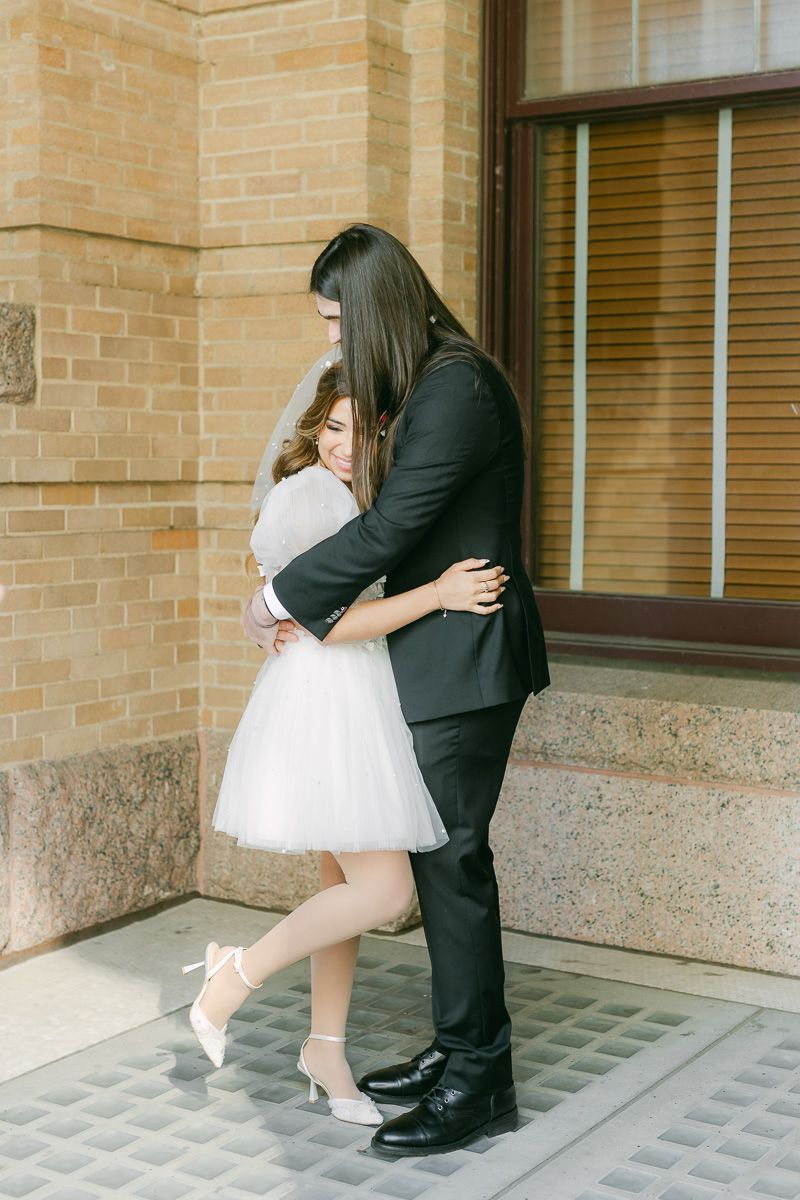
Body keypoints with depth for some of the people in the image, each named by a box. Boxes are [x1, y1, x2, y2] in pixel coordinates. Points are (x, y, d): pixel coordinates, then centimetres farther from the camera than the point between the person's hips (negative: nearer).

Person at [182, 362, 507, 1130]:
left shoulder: (349, 493, 15)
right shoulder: (312, 493, -14)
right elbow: (327, 622, -20)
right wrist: (438, 595, -25)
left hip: (357, 701, 10)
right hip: (322, 700, -10)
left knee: (348, 881, 14)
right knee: (383, 890, -14)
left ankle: (326, 1051, 26)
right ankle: (237, 974, 3)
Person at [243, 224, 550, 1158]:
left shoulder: (457, 387, -18)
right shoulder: (427, 385, 14)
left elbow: (388, 529, -20)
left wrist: (277, 600, -10)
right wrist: (317, 608, 3)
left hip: (468, 660, -10)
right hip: (442, 658, 10)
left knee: (451, 858, -4)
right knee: (440, 856, 14)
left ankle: (478, 1082, 7)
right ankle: (458, 1050, 25)